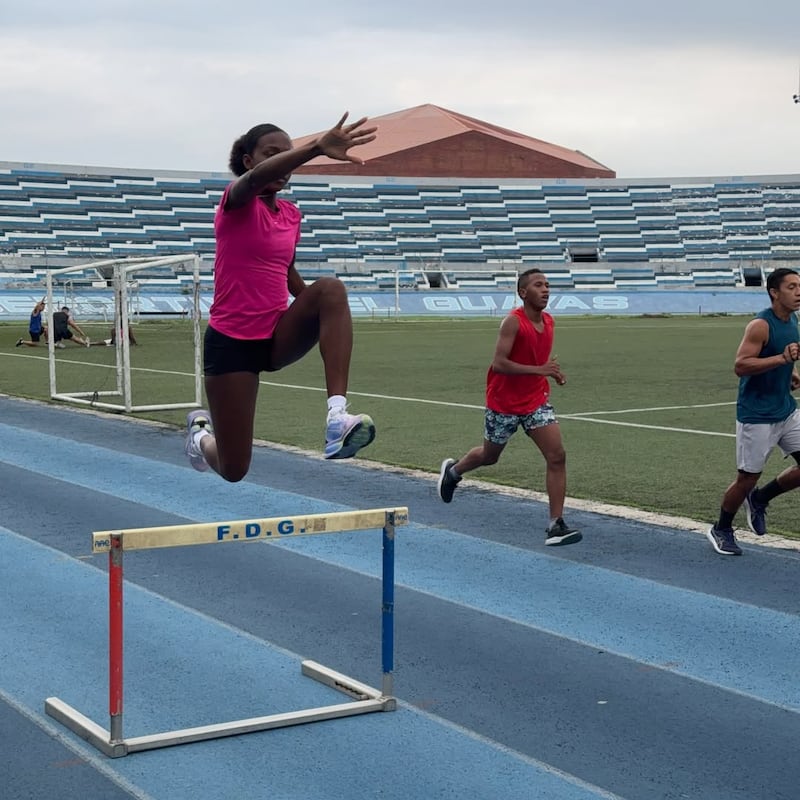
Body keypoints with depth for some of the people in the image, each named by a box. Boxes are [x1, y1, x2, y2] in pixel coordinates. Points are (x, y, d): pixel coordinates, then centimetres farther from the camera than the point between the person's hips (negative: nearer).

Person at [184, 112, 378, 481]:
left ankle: (337, 416, -36)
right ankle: (200, 431, 40)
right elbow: (257, 178, -35)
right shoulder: (236, 202, -10)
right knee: (234, 469, 1)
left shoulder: (291, 214, 8)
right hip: (231, 340, -5)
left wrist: (320, 318, 12)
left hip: (278, 337, 5)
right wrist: (316, 147, -53)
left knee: (330, 288, -27)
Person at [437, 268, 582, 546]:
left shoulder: (548, 321, 3)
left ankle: (556, 525, -9)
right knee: (489, 456, 17)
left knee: (557, 456, -11)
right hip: (504, 402, -5)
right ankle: (452, 470, 51)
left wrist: (553, 372, 1)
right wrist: (539, 369, -32)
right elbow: (499, 363, -27)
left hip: (536, 400, 5)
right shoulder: (513, 322, -19)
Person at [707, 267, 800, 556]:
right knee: (747, 478, 2)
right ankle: (721, 530, 24)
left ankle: (760, 499, 23)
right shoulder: (760, 325, -19)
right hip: (757, 415, -8)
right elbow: (740, 366, -26)